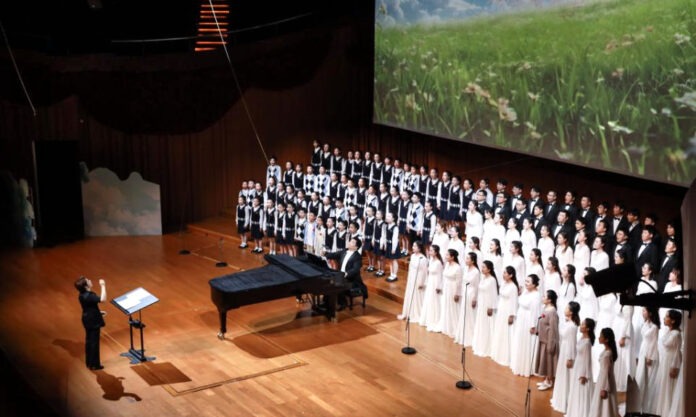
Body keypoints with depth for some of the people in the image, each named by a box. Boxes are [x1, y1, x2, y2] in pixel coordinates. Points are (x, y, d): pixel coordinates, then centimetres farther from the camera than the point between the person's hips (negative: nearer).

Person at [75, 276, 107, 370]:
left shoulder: (83, 295, 3)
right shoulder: (88, 296, -28)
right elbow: (102, 299, -40)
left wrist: (99, 312, 16)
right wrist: (103, 286, -33)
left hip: (88, 319, 10)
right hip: (93, 321, -10)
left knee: (89, 341, 19)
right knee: (94, 342, 2)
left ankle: (89, 362, 30)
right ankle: (94, 364, 11)